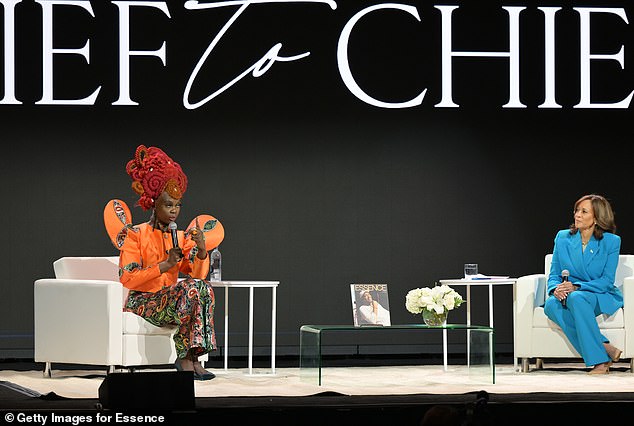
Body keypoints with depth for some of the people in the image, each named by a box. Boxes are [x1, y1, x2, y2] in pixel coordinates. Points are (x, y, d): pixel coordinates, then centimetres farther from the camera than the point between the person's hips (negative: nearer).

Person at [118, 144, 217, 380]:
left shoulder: (181, 237, 14)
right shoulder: (136, 235, -2)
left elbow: (198, 274, 0)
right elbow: (127, 279, -13)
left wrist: (201, 248, -18)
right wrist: (165, 265, -19)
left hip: (171, 302, 5)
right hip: (142, 302, -5)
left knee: (204, 288, -26)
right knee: (189, 288, -31)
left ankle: (193, 356, -32)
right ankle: (184, 357, -27)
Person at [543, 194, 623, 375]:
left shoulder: (611, 241, -3)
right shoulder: (563, 238, 7)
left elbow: (607, 281, -8)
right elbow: (554, 275, 8)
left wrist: (576, 287, -22)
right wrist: (556, 289, -17)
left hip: (601, 297, -3)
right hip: (568, 296, 4)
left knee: (576, 298, -39)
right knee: (551, 305, -33)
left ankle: (599, 360, -36)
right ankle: (605, 348, -36)